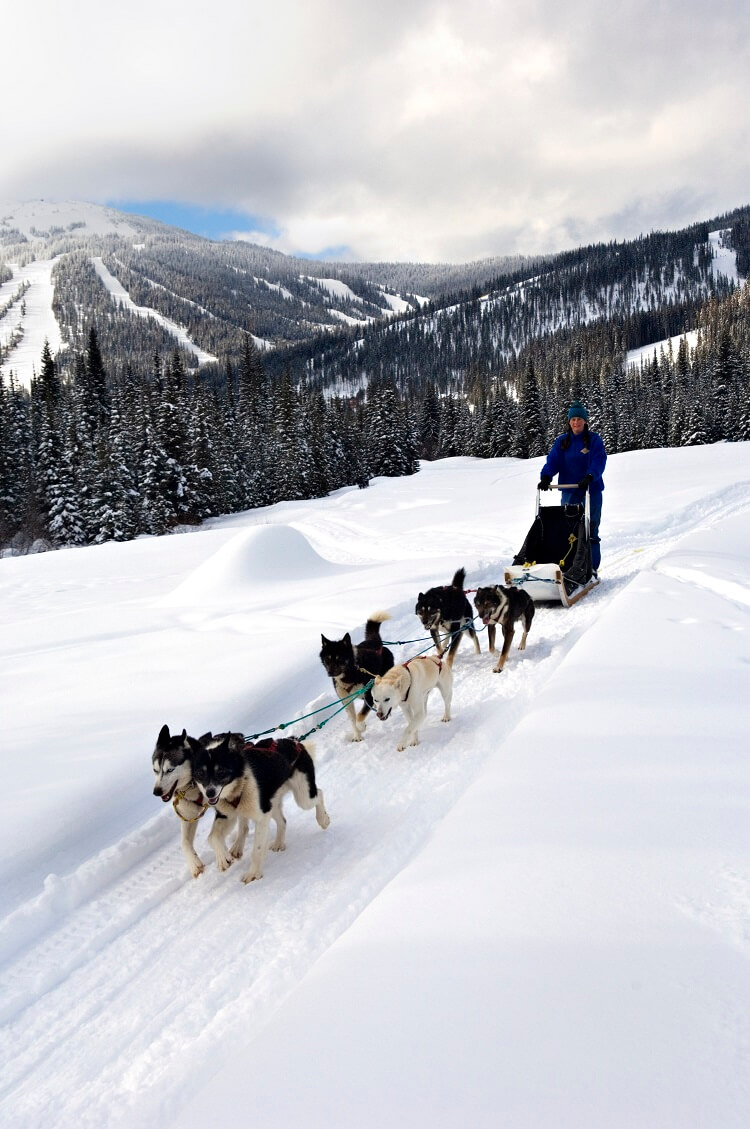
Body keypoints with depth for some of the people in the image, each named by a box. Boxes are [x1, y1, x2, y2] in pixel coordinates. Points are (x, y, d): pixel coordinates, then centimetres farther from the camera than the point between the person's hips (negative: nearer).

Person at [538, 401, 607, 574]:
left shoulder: (594, 440, 0)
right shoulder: (561, 442, 9)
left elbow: (599, 461, -12)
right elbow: (552, 461, -1)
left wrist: (590, 477, -30)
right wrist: (546, 476, -21)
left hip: (591, 490, -3)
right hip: (569, 491, 3)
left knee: (590, 530, -2)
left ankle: (592, 568, 4)